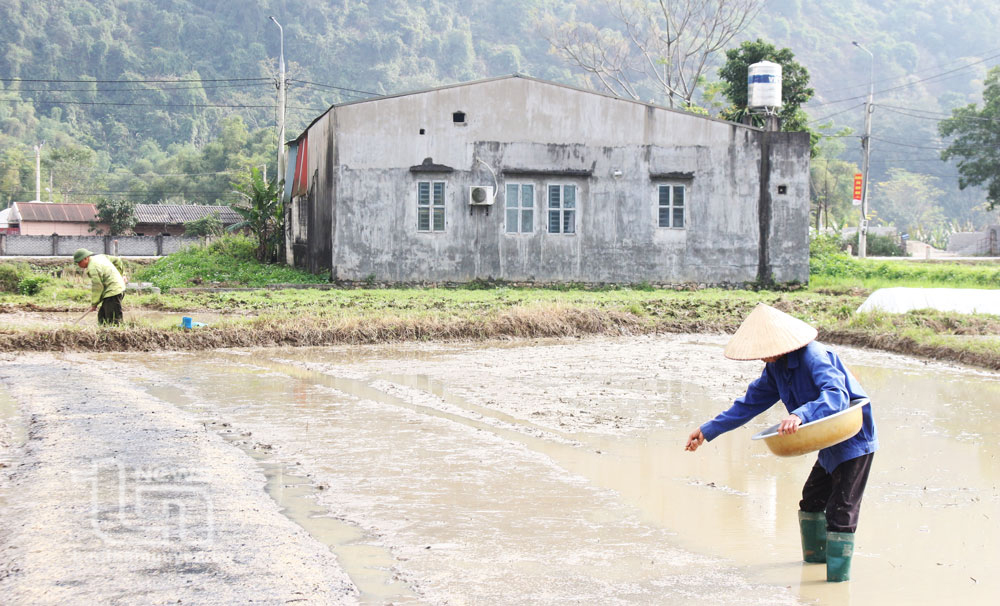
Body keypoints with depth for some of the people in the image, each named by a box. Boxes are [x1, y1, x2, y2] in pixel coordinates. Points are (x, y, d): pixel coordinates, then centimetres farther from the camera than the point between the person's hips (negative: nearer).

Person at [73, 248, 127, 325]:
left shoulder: (93, 268, -17)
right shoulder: (100, 257, 12)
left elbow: (97, 287, -17)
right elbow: (117, 260, 22)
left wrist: (94, 304, -5)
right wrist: (121, 275, 33)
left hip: (113, 292, -11)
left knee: (113, 320, -12)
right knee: (102, 317, 12)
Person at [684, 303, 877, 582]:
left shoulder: (813, 356, -28)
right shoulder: (776, 367, 1)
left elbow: (837, 396, -41)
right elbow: (751, 402, 9)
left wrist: (801, 415, -57)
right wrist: (709, 430, 7)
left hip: (854, 441, -10)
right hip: (831, 443, 10)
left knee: (840, 511, -10)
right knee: (812, 497, 24)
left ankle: (838, 577, -3)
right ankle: (815, 555, 44)